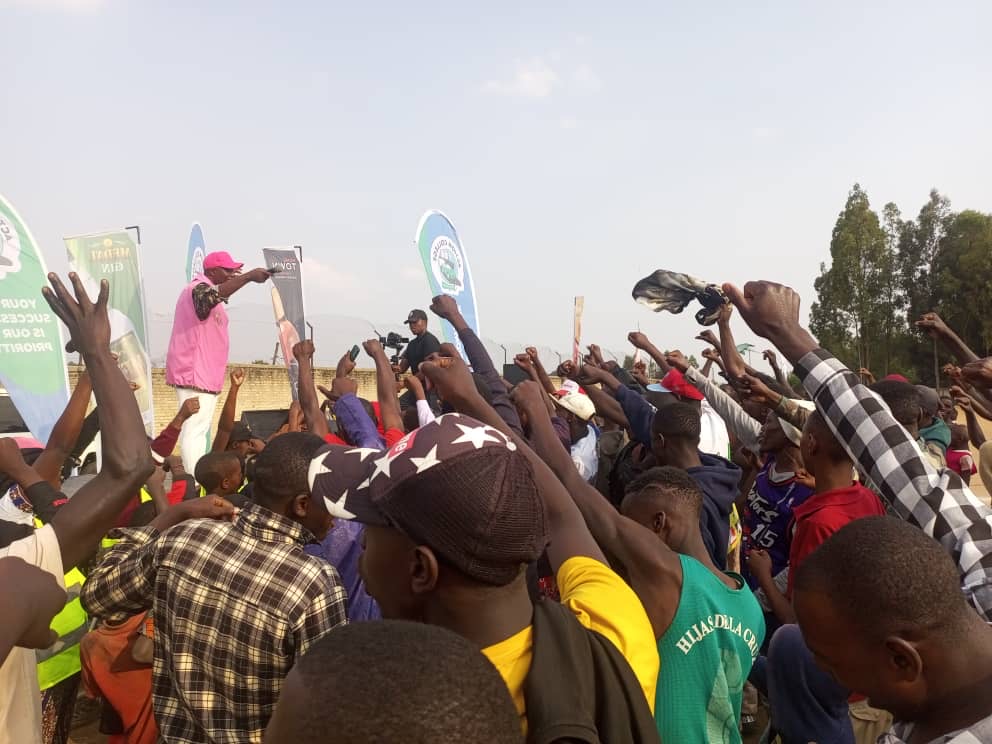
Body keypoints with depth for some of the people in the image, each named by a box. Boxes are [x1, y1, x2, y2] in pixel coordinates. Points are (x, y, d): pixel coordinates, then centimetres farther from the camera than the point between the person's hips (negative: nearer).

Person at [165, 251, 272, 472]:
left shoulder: (203, 289, 20)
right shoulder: (199, 288, -14)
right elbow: (214, 294, -38)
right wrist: (248, 276, -43)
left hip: (202, 372, 11)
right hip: (194, 372, -11)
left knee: (198, 429, 14)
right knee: (195, 429, -14)